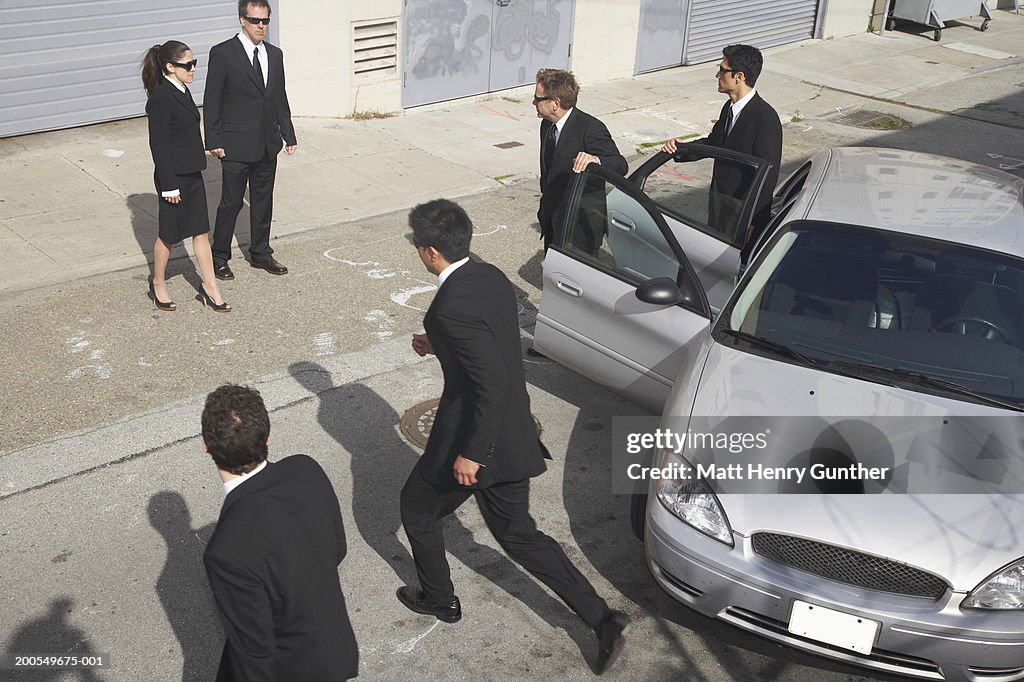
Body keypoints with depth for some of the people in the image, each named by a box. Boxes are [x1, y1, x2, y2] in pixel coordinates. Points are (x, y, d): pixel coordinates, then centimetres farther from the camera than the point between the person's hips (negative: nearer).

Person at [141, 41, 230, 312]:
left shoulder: (182, 91, 9)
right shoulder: (161, 99, -19)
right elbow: (159, 145, -19)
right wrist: (169, 185, -18)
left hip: (192, 174, 8)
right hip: (173, 176, -8)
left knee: (201, 231, 10)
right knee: (168, 234, 7)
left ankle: (209, 287, 17)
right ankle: (158, 285, 26)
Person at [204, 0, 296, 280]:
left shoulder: (275, 54, 8)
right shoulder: (222, 54, -9)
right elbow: (212, 102, -8)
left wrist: (288, 135, 11)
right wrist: (213, 141, -11)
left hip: (268, 144, 6)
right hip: (236, 146, -5)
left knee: (263, 201, 14)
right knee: (231, 202, 3)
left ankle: (260, 254, 28)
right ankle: (219, 257, 18)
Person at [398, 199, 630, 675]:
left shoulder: (453, 306, -25)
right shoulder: (493, 278, 3)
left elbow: (494, 382, -29)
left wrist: (472, 453, -23)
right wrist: (439, 346, 19)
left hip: (473, 437, -8)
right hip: (512, 435, 8)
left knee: (417, 510, 20)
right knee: (517, 534, 18)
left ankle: (439, 599, 41)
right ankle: (602, 619, 15)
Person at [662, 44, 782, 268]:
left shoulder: (766, 118, -21)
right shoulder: (730, 108, 6)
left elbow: (767, 174, -22)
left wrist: (748, 221, -22)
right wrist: (679, 147, 2)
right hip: (719, 203, 9)